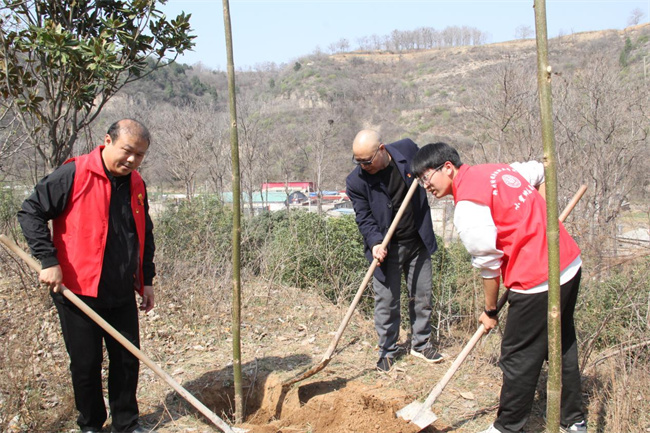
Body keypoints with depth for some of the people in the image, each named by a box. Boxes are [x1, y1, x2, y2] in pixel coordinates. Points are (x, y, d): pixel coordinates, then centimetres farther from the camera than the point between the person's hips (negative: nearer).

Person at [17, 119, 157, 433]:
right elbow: (31, 212, -9)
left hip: (123, 294, 5)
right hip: (79, 292, -5)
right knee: (86, 363, 8)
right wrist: (48, 260, -17)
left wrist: (147, 280, 15)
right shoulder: (74, 174, -11)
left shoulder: (136, 185, 7)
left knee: (128, 359, 11)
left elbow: (145, 236, 17)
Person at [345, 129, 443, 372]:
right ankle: (387, 351, 21)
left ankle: (420, 344, 32)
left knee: (422, 297, 13)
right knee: (386, 302, 2)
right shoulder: (356, 181, -15)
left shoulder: (407, 149, -8)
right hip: (387, 248, -2)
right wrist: (375, 243, -28)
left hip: (418, 242, 3)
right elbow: (364, 218, -12)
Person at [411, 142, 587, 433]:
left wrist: (490, 311, 2)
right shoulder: (495, 169, 9)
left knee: (519, 357, 6)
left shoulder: (467, 205, -17)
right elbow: (539, 171, 25)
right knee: (563, 344, 23)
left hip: (538, 282, -10)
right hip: (570, 265, 10)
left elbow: (489, 264, -13)